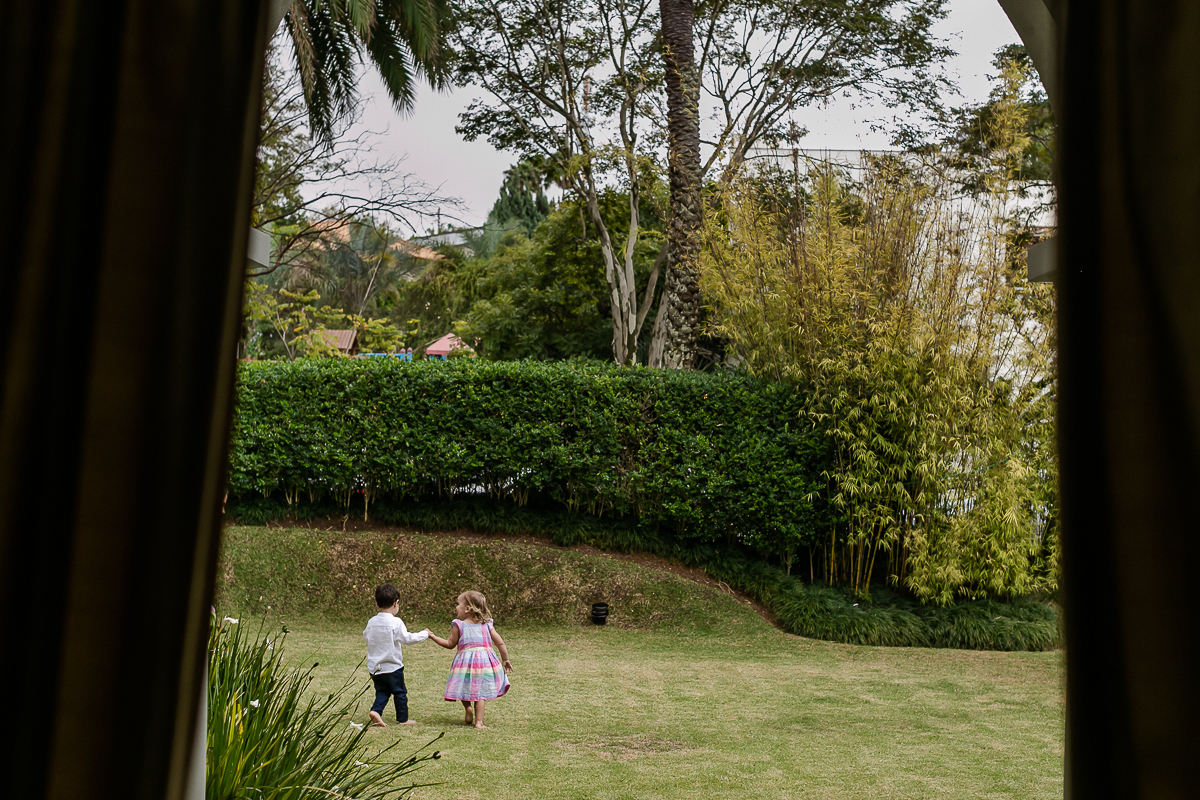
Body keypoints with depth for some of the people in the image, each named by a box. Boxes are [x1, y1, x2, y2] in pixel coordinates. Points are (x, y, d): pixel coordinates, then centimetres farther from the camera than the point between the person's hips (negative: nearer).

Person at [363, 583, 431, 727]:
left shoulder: (371, 622, -1)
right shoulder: (396, 622, -17)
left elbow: (366, 636, 14)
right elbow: (407, 638, -15)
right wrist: (424, 634, -1)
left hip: (374, 666, 5)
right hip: (392, 666, -5)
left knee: (382, 691, 16)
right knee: (400, 692, 10)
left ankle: (376, 710, -5)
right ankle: (403, 718, 17)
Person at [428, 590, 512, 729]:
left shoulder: (459, 625, -2)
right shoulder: (487, 625, 5)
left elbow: (450, 644, 7)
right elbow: (500, 643, 4)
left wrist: (433, 636, 18)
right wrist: (505, 660, 15)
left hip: (465, 659, -2)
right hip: (484, 659, 2)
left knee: (465, 688, 16)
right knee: (479, 692, 8)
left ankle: (468, 707, -8)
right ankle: (479, 721, 1)